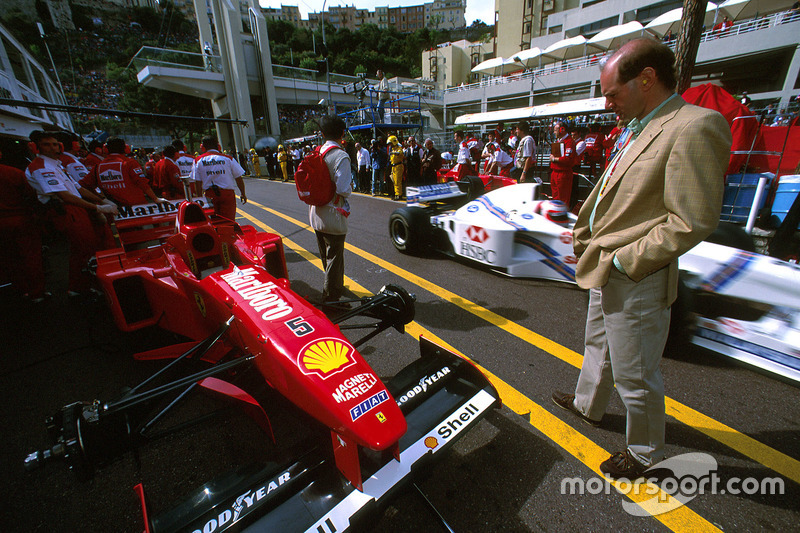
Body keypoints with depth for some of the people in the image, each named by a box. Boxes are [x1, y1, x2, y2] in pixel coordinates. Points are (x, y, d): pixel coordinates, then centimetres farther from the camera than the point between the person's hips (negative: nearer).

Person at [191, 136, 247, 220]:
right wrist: (243, 194, 12)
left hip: (209, 195, 2)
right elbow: (238, 178, 1)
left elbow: (198, 182, 0)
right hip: (227, 193, -1)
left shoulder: (198, 160, 4)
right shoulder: (228, 158, 1)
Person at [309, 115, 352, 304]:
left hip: (316, 214, 8)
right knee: (334, 256, 3)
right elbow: (342, 188, -24)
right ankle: (330, 298, 12)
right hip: (333, 215, -8)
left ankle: (337, 287, 41)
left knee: (326, 255, 21)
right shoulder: (341, 156, -17)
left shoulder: (317, 153, 5)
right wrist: (350, 188, -4)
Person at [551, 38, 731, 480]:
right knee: (598, 345, 27)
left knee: (635, 375, 9)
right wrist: (586, 240, 9)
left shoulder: (694, 129, -17)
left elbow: (693, 221, -22)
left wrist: (625, 260, -18)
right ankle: (588, 405, 52)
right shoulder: (639, 129, 12)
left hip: (635, 281, -9)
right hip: (606, 272, 10)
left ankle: (645, 453, 34)